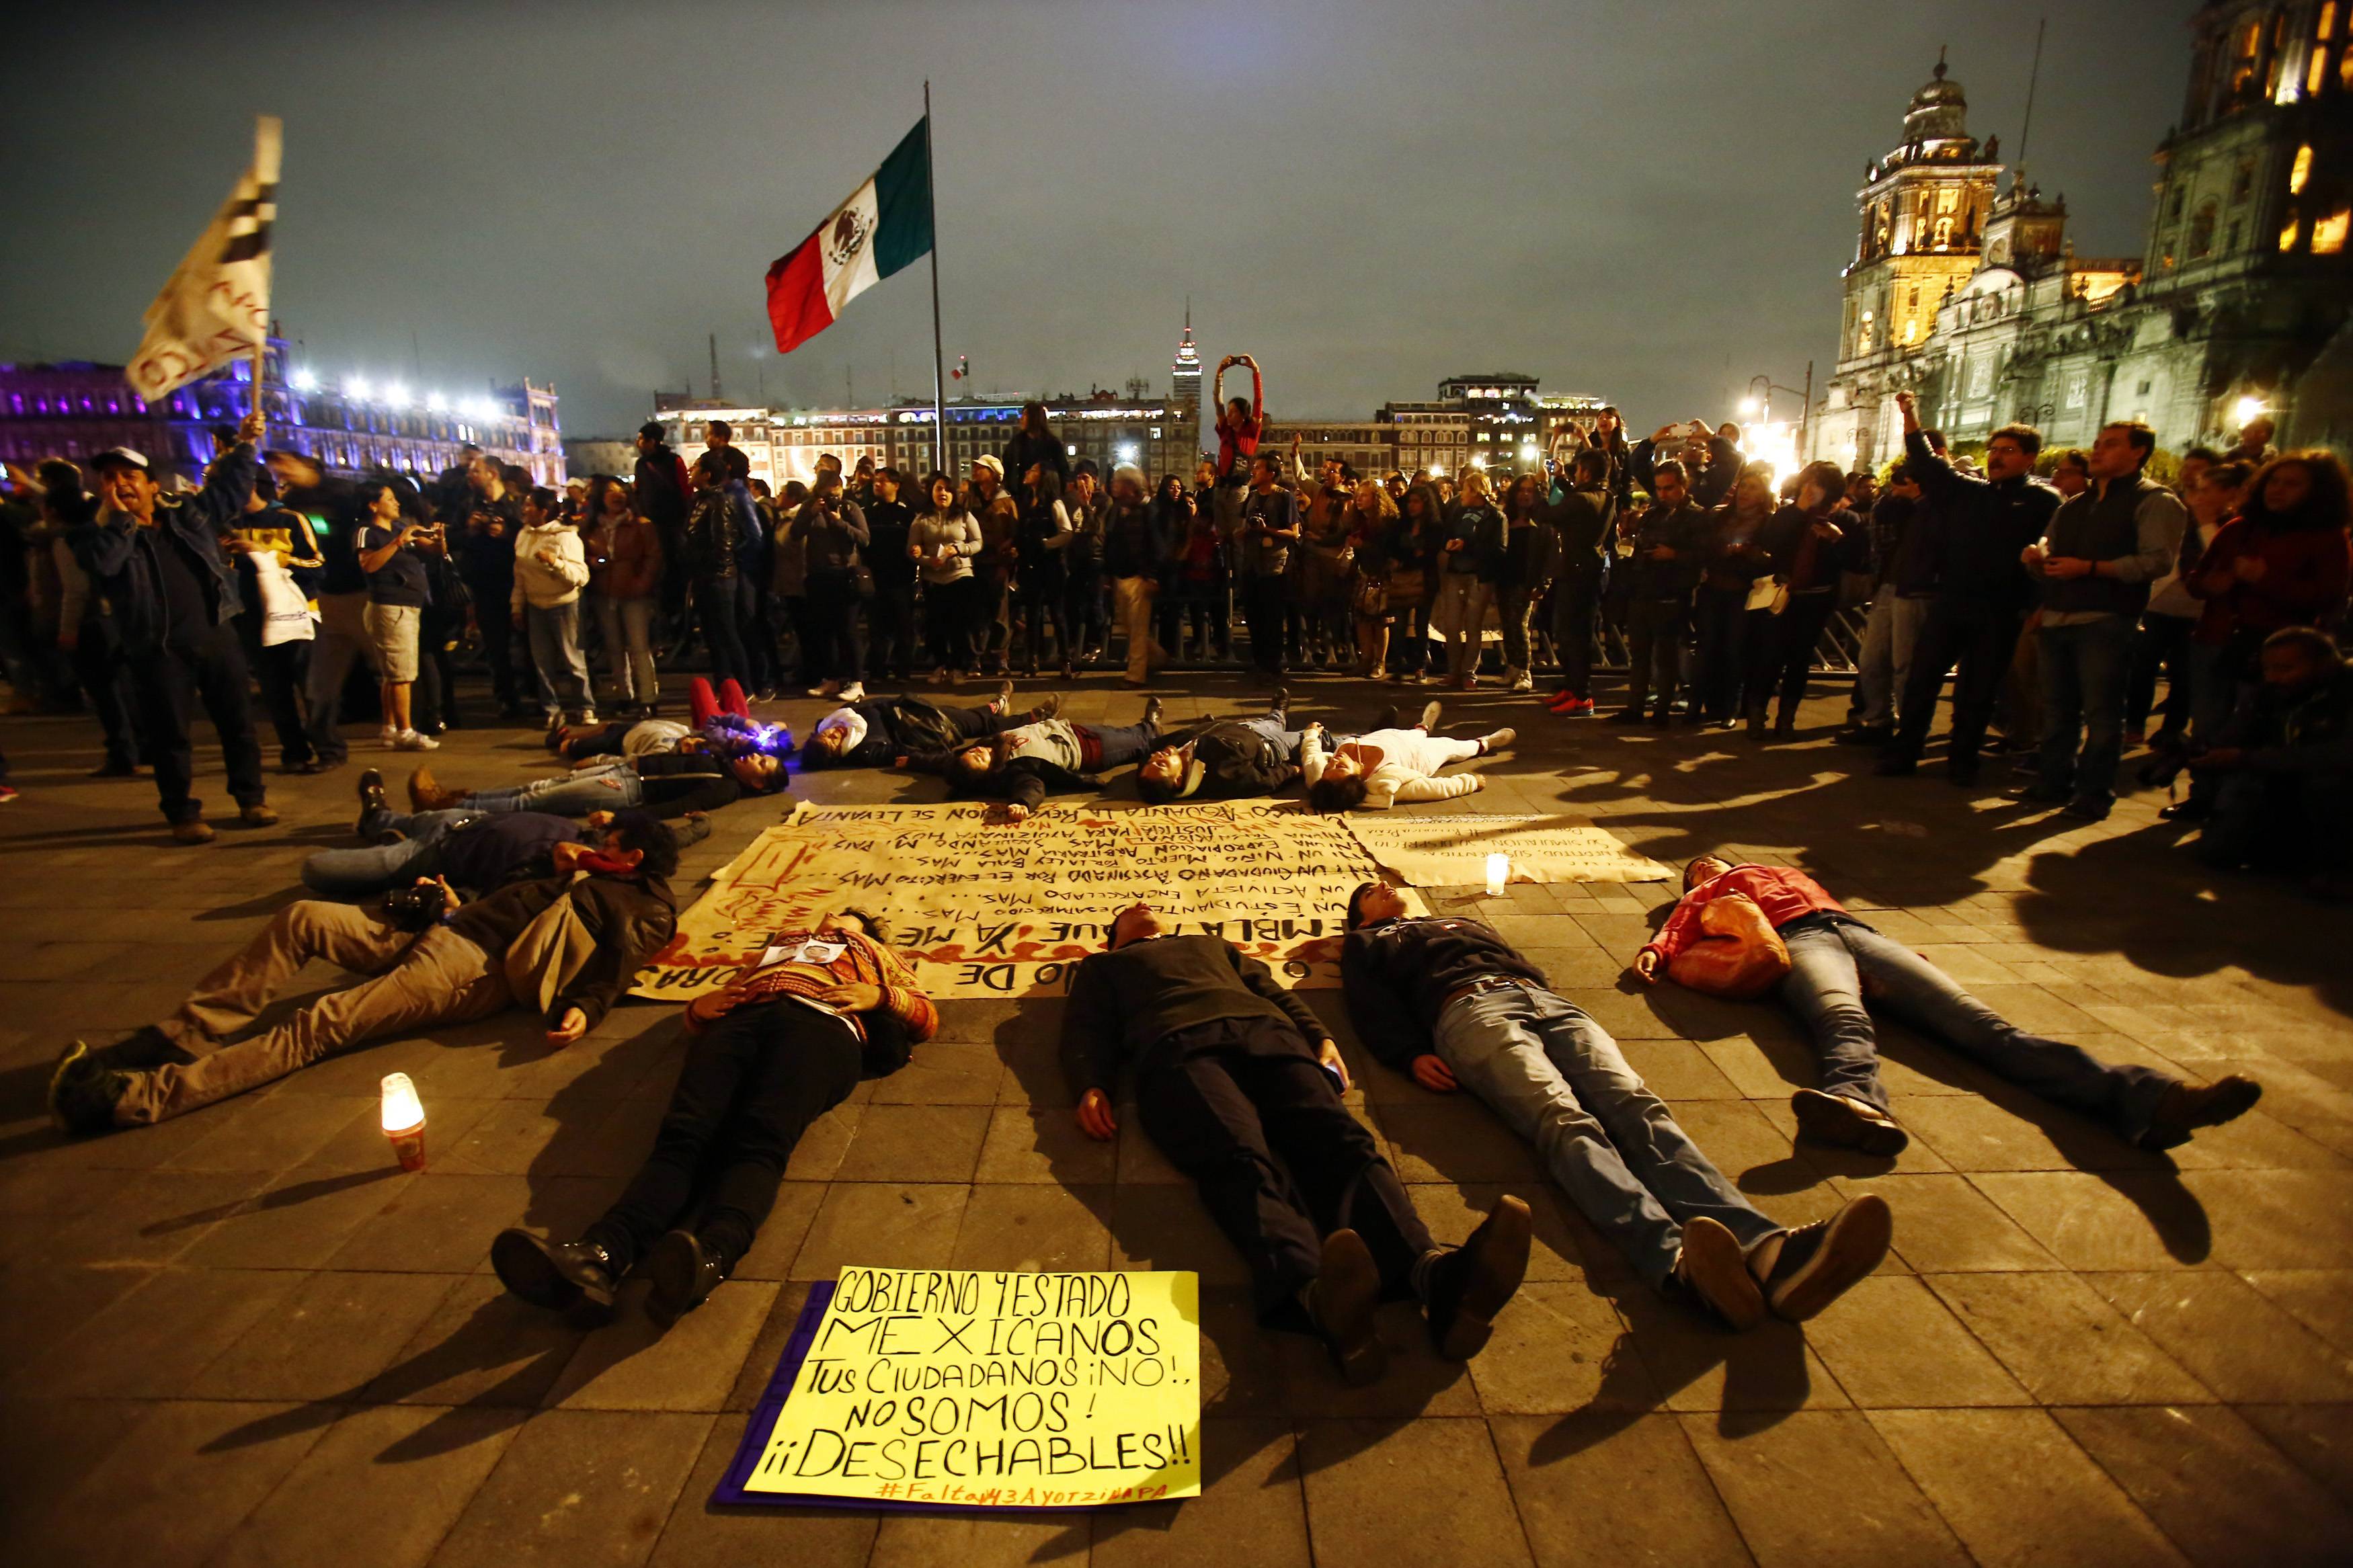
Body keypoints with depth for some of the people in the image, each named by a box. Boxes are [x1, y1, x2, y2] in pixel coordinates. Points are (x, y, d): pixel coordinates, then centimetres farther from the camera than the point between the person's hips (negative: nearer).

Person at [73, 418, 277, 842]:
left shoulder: (188, 514, 10)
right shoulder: (98, 534, 2)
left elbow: (230, 488, 16)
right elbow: (101, 563, -18)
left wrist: (245, 445, 9)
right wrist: (119, 517, -13)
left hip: (215, 637, 2)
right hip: (156, 650, -2)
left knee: (237, 723, 8)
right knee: (169, 735, 3)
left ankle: (252, 798, 20)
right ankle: (183, 814, 12)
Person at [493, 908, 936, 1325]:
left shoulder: (874, 951, 38)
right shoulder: (778, 944, 46)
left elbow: (927, 1018, 25)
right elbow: (702, 1013, 37)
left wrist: (878, 995, 6)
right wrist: (701, 1005, 13)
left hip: (820, 1021, -3)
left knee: (759, 1141, -34)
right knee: (682, 1136, -28)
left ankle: (713, 1255, -60)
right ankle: (602, 1254, -51)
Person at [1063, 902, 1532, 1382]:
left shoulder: (1215, 945, 44)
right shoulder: (1101, 967, 37)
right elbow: (1085, 1032, 21)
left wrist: (1321, 1037, 9)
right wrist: (1090, 1087, -3)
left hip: (1267, 1034, 3)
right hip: (1178, 1048, -3)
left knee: (1341, 1139, -29)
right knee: (1240, 1157, -36)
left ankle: (1434, 1275, -54)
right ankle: (1314, 1295, -63)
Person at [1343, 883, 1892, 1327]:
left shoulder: (1465, 924, 45)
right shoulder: (1368, 945, 32)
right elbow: (1372, 1009, 14)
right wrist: (1411, 1055, -9)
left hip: (1547, 1002, 4)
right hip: (1471, 1009, -4)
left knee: (1639, 1107, -27)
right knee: (1566, 1123, -35)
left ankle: (1767, 1250, -52)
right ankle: (1676, 1260, -61)